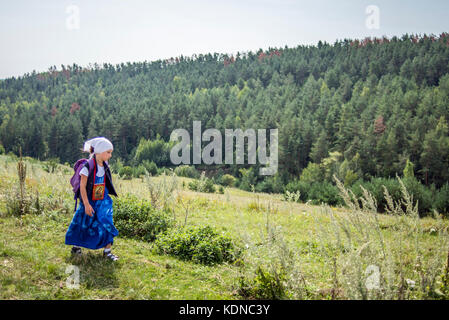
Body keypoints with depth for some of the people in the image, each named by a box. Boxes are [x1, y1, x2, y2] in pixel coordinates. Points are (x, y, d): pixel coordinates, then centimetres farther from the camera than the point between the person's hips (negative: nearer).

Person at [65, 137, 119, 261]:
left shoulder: (105, 167, 1)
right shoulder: (88, 167, -18)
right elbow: (82, 186, -17)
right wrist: (86, 204, -19)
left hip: (103, 201, 4)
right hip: (89, 201, -4)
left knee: (106, 224, -4)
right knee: (83, 224, 11)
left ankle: (107, 251, 5)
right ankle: (76, 246, 34)